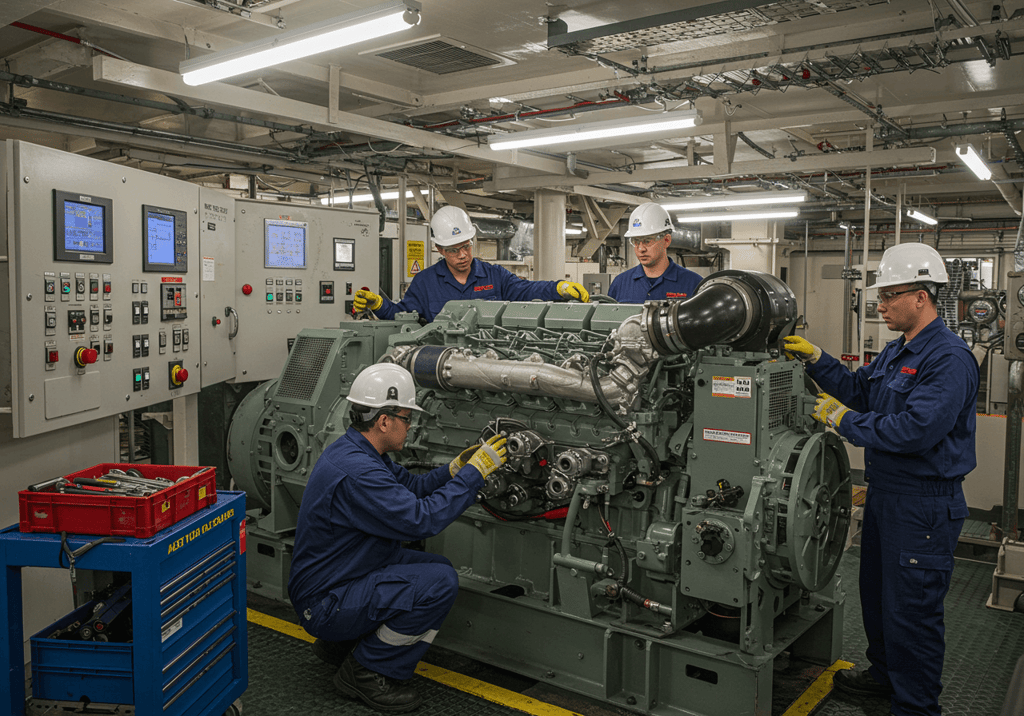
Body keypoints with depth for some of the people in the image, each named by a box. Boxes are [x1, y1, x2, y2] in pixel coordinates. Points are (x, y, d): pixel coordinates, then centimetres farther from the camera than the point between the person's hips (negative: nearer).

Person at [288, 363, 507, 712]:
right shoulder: (355, 471, -29)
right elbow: (422, 519, -30)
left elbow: (412, 487, 13)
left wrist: (456, 467, -1)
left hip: (347, 577, 11)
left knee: (438, 565, 8)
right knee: (439, 583, -22)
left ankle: (341, 644, 16)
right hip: (324, 604, -11)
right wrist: (474, 472, -21)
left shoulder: (354, 449, 5)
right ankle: (366, 671, -4)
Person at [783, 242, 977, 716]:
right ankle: (885, 673, 43)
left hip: (924, 504, -10)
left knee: (911, 610, 2)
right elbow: (858, 390, 18)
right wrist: (814, 358, 6)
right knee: (876, 593, 23)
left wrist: (842, 419, -20)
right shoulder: (896, 352, 11)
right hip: (884, 492, 10)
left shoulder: (949, 359, -21)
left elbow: (914, 429, -30)